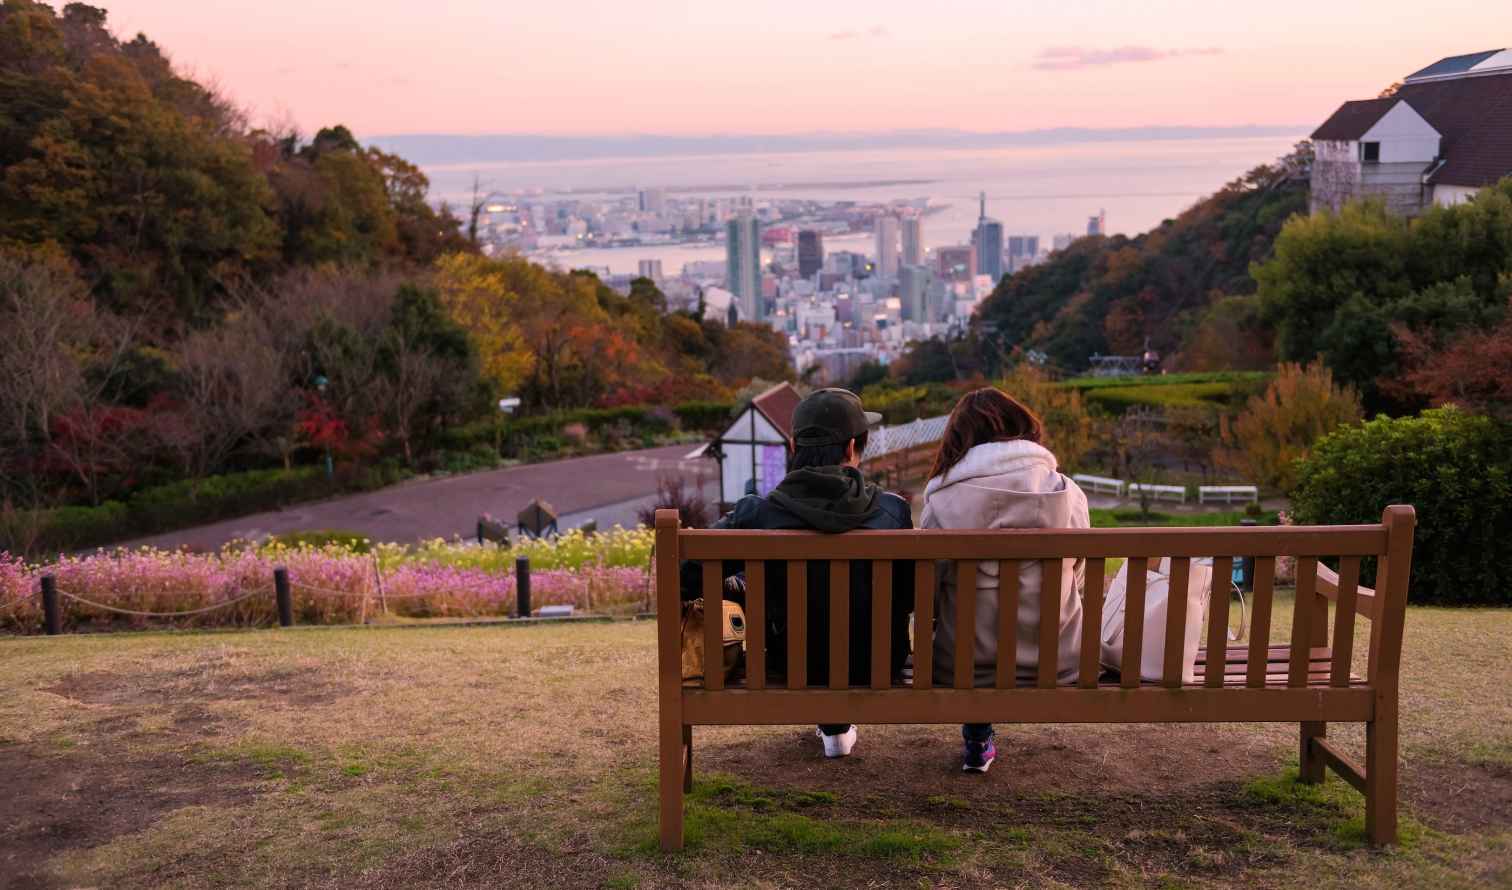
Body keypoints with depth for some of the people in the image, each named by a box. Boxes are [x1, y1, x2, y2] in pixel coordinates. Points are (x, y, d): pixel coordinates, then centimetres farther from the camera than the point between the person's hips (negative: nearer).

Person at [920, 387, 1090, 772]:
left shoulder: (942, 500, -12)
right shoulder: (1069, 494, -4)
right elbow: (1076, 578, 9)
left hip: (962, 666, -2)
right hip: (1057, 663, 2)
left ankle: (977, 739, 33)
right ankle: (979, 742, 36)